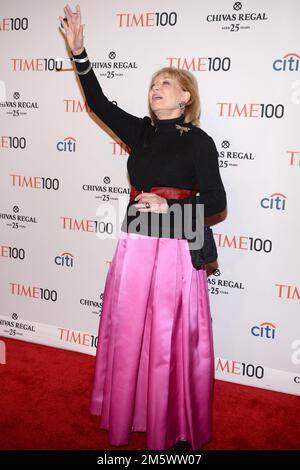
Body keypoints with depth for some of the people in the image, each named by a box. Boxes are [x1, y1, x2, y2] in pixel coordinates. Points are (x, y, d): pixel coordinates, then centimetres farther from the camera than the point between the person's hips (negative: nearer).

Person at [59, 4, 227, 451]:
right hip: (134, 246, 5)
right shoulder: (140, 131, 9)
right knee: (128, 334, 14)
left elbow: (216, 202, -7)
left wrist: (169, 206, -17)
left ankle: (180, 430, 25)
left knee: (172, 341, 4)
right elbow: (98, 103, 6)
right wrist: (78, 51, -2)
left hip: (174, 249, -5)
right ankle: (129, 415, 35)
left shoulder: (197, 140, -5)